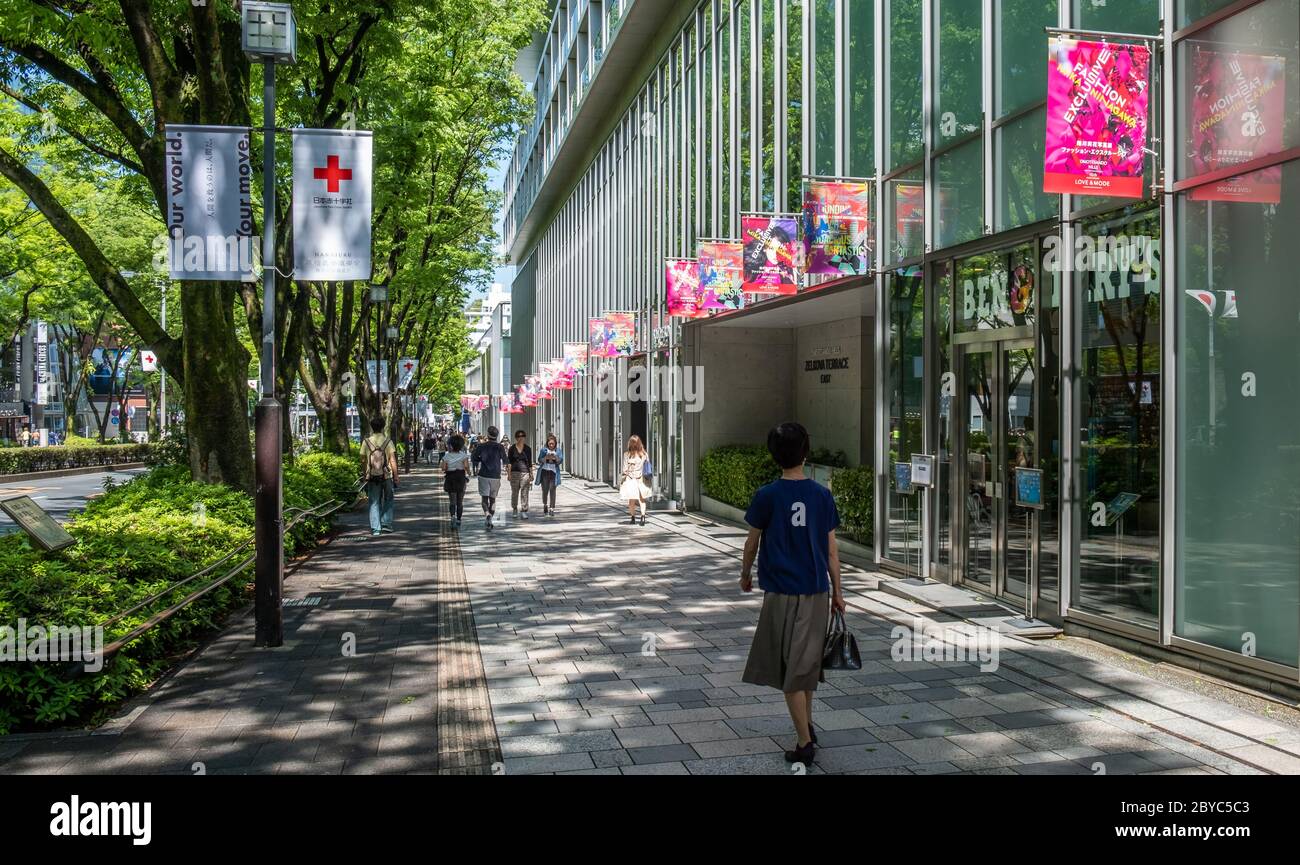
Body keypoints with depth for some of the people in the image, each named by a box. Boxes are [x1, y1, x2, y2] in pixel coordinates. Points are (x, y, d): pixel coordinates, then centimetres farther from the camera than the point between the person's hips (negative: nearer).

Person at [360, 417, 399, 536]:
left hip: (372, 477, 1)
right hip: (387, 476, -1)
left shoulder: (366, 442, -2)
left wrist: (364, 475, 15)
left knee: (374, 503, 7)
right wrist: (396, 477, -2)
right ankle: (386, 523, 13)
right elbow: (393, 461, -8)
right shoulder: (388, 441, -6)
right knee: (388, 500, 17)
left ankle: (375, 528, 4)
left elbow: (363, 461, 2)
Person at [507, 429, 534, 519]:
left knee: (524, 492, -6)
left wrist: (531, 474, 6)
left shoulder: (528, 448, 6)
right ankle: (515, 509, 21)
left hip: (525, 472, 0)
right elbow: (509, 462, 5)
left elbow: (530, 462, 9)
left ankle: (525, 511, -6)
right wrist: (509, 474, -1)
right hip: (514, 472, 0)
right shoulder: (512, 448, 4)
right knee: (514, 492, 5)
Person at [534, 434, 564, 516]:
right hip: (544, 471, 0)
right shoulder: (543, 450, 9)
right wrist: (546, 457, -18)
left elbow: (561, 461, 2)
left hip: (553, 472, 0)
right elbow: (539, 460, 2)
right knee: (545, 490, 0)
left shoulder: (559, 450, 10)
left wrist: (555, 458, -18)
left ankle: (551, 509, -7)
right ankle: (545, 506, 23)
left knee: (552, 490, -8)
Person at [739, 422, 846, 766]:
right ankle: (807, 726, 31)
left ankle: (805, 742, 1)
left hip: (782, 593, -3)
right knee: (807, 661, 20)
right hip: (816, 592, 4)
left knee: (791, 669, 2)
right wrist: (837, 592, 12)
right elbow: (831, 549, 3)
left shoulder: (767, 496, -8)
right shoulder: (822, 495, -1)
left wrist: (745, 575, 19)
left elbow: (752, 542, 2)